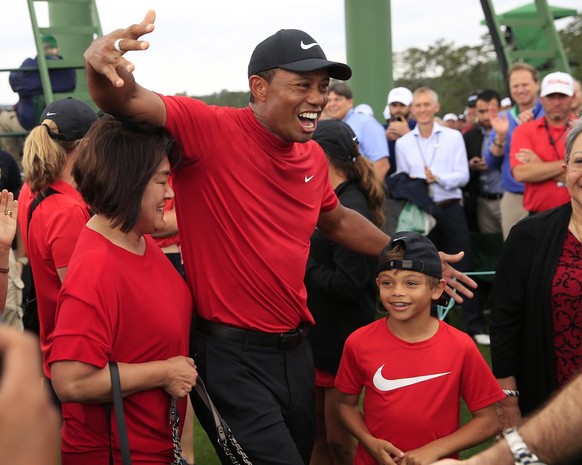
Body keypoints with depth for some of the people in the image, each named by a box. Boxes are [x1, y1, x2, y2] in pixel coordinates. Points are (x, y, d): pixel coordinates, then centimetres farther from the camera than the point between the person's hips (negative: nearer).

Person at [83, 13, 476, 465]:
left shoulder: (313, 157, 5)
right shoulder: (210, 130, -16)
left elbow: (338, 221, 24)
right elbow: (126, 100, -28)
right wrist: (103, 61, -50)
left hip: (294, 349, 8)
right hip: (229, 354, -7)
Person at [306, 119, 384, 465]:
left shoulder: (350, 207, -19)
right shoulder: (334, 201, 9)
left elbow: (349, 282, -25)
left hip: (341, 339, -9)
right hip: (321, 332, 9)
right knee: (318, 434, 16)